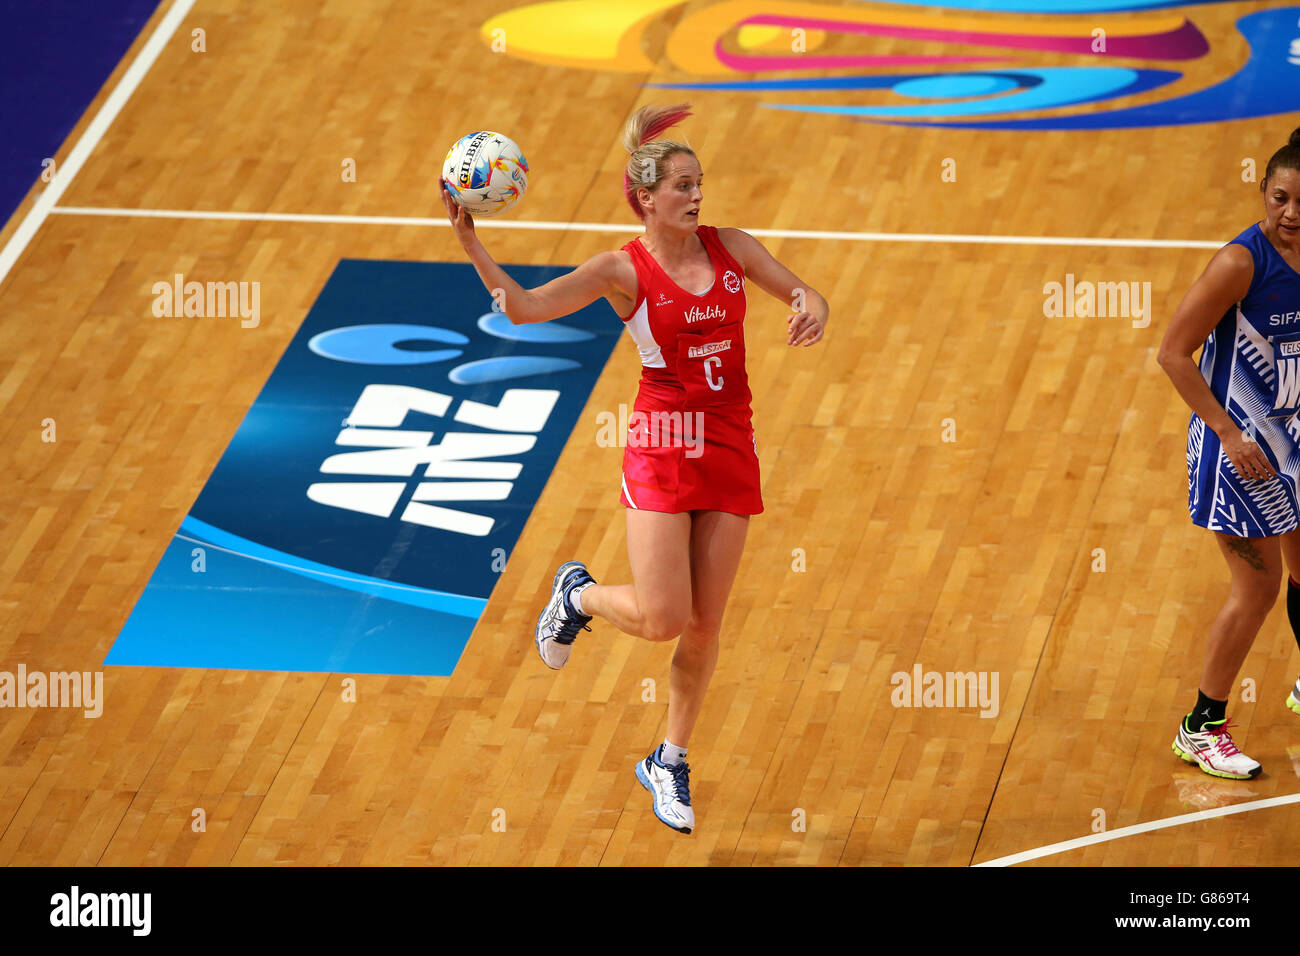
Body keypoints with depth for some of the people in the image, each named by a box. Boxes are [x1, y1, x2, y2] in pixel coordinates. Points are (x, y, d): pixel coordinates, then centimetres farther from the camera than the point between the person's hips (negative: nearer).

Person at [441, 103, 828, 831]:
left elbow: (804, 293, 9)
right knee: (663, 619, -12)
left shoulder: (730, 248, 3)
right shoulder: (625, 271, -8)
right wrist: (470, 241, -24)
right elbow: (525, 307, -14)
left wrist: (811, 307, -15)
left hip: (731, 451, 4)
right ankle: (579, 594, 22)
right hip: (663, 450, -4)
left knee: (705, 623, 5)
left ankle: (671, 763, 22)